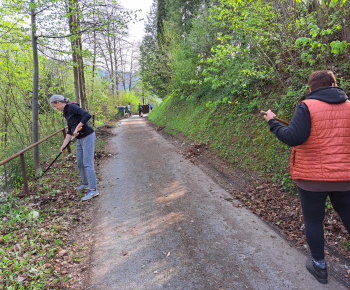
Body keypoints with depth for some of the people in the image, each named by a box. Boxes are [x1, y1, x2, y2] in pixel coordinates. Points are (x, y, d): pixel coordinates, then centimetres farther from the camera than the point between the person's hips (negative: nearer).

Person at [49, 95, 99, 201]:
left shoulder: (72, 107, -13)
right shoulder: (66, 112, 15)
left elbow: (87, 115, -28)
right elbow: (70, 131, 17)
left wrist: (77, 128, -25)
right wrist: (64, 144, 12)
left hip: (87, 137, -10)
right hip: (80, 139, 10)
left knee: (87, 164, -9)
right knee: (80, 163, 17)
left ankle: (93, 189, -5)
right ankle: (85, 184, 33)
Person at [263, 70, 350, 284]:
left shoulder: (307, 107, -12)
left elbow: (293, 138, -20)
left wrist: (272, 122, -8)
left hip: (312, 177, -4)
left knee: (313, 221, 12)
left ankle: (320, 267, 26)